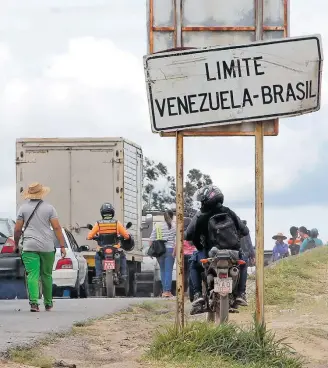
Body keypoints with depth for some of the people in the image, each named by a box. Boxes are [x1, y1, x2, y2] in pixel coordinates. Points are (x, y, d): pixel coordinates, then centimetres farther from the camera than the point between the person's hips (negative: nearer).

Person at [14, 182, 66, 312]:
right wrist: (62, 246, -1)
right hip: (47, 247, 1)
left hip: (29, 247, -1)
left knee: (32, 275, -7)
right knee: (46, 275, 12)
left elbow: (17, 229, 3)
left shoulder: (23, 208, 3)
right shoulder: (49, 208, 2)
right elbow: (57, 228, -3)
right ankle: (48, 304, 21)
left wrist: (16, 244, 18)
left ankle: (34, 302, -24)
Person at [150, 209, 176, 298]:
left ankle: (164, 291, 13)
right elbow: (177, 239, -10)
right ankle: (167, 291, -10)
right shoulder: (174, 226, 1)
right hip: (170, 249, -3)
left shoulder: (157, 226, 10)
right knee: (168, 271, -4)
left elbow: (151, 239, 7)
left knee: (162, 271, 13)